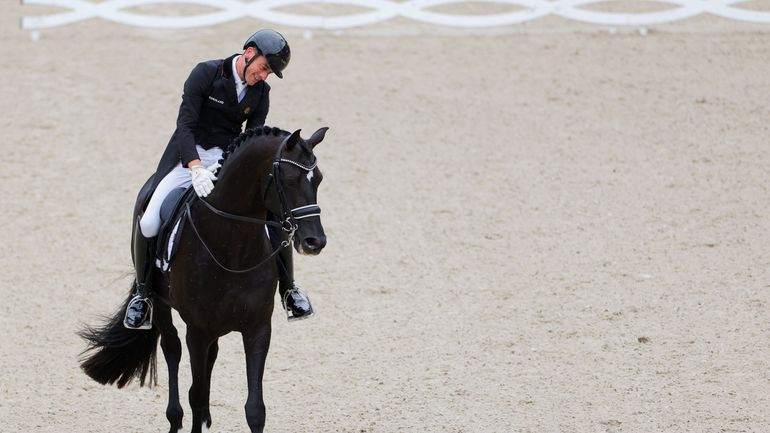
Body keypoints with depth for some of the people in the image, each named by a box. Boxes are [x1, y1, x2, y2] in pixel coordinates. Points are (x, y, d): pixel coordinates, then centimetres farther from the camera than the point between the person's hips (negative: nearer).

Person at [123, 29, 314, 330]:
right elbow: (185, 125, -18)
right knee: (148, 223, -20)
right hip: (189, 156, -3)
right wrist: (196, 169, -33)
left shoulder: (261, 93, 2)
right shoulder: (206, 73, -12)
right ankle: (142, 293, 1)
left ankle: (288, 289, 7)